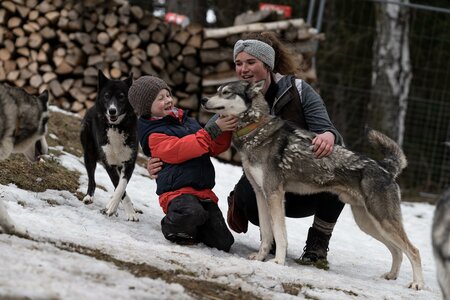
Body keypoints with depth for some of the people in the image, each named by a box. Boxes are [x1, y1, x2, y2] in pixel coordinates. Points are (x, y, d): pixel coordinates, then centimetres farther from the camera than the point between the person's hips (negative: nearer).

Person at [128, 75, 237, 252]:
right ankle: (172, 228, -5)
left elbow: (215, 148, 19)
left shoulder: (188, 121, 18)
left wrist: (224, 128, -1)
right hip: (177, 191, -7)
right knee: (192, 212, -40)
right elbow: (180, 150, -21)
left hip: (204, 191, 7)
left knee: (223, 243, -4)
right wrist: (213, 129, -24)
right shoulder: (154, 135, -5)